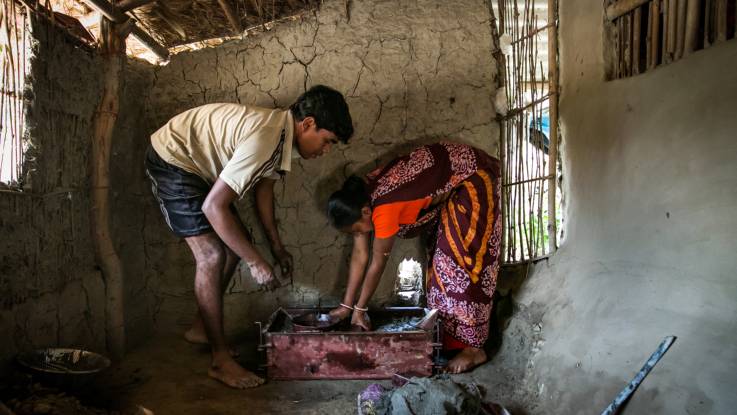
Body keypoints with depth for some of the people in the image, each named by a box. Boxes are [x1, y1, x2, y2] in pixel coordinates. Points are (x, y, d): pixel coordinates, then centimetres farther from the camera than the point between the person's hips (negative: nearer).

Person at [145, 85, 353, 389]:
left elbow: (263, 189, 9)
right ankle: (221, 360, -4)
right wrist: (256, 262, -27)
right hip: (171, 160, -10)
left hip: (198, 165, 10)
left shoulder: (281, 132, -4)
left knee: (236, 242, 10)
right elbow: (213, 206, -33)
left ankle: (201, 328, 24)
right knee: (212, 255, -14)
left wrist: (277, 248, 10)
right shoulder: (264, 138, -34)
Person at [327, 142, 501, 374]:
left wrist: (359, 309, -8)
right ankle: (450, 336, 18)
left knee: (463, 259, -11)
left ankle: (474, 347, -5)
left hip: (472, 177, -9)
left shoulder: (384, 208, -32)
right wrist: (346, 305, 2)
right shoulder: (361, 198, -6)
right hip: (450, 181, 9)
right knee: (442, 254, 9)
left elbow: (378, 263, -20)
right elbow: (359, 254, -1)